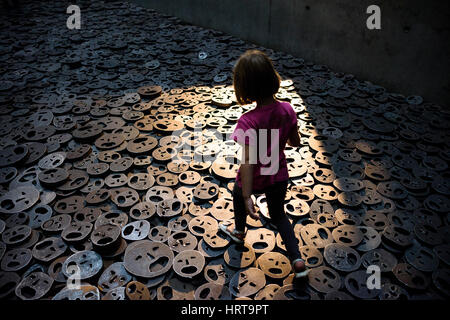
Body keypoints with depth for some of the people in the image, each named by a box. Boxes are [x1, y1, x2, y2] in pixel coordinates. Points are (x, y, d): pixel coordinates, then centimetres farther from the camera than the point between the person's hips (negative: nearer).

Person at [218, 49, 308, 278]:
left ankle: (239, 231, 58)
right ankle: (297, 260, 21)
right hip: (279, 175, 4)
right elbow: (295, 142, -2)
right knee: (278, 214, 27)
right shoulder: (287, 110, -16)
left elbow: (248, 162, -32)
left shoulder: (248, 121, -31)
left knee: (238, 195, 31)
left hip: (255, 178, -4)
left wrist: (247, 197, -28)